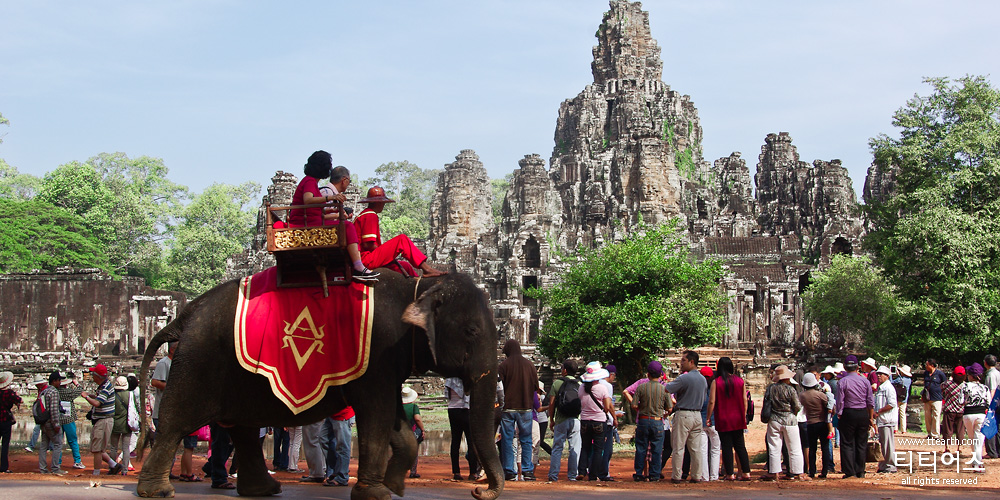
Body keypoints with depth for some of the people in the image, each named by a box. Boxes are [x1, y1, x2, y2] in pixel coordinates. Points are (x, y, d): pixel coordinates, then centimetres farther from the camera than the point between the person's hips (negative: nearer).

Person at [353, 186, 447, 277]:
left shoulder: (364, 215, 24)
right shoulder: (370, 216, -9)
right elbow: (368, 244, -19)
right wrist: (387, 253, -7)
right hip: (367, 258, -11)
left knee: (406, 266, 18)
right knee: (402, 239, -18)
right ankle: (427, 268, -24)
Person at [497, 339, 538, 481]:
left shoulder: (504, 365, -4)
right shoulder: (529, 364, 4)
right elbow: (536, 385, 8)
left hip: (508, 407, -2)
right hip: (526, 407, 2)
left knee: (507, 440, 4)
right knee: (526, 440, 6)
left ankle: (509, 471, 3)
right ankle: (527, 470, 2)